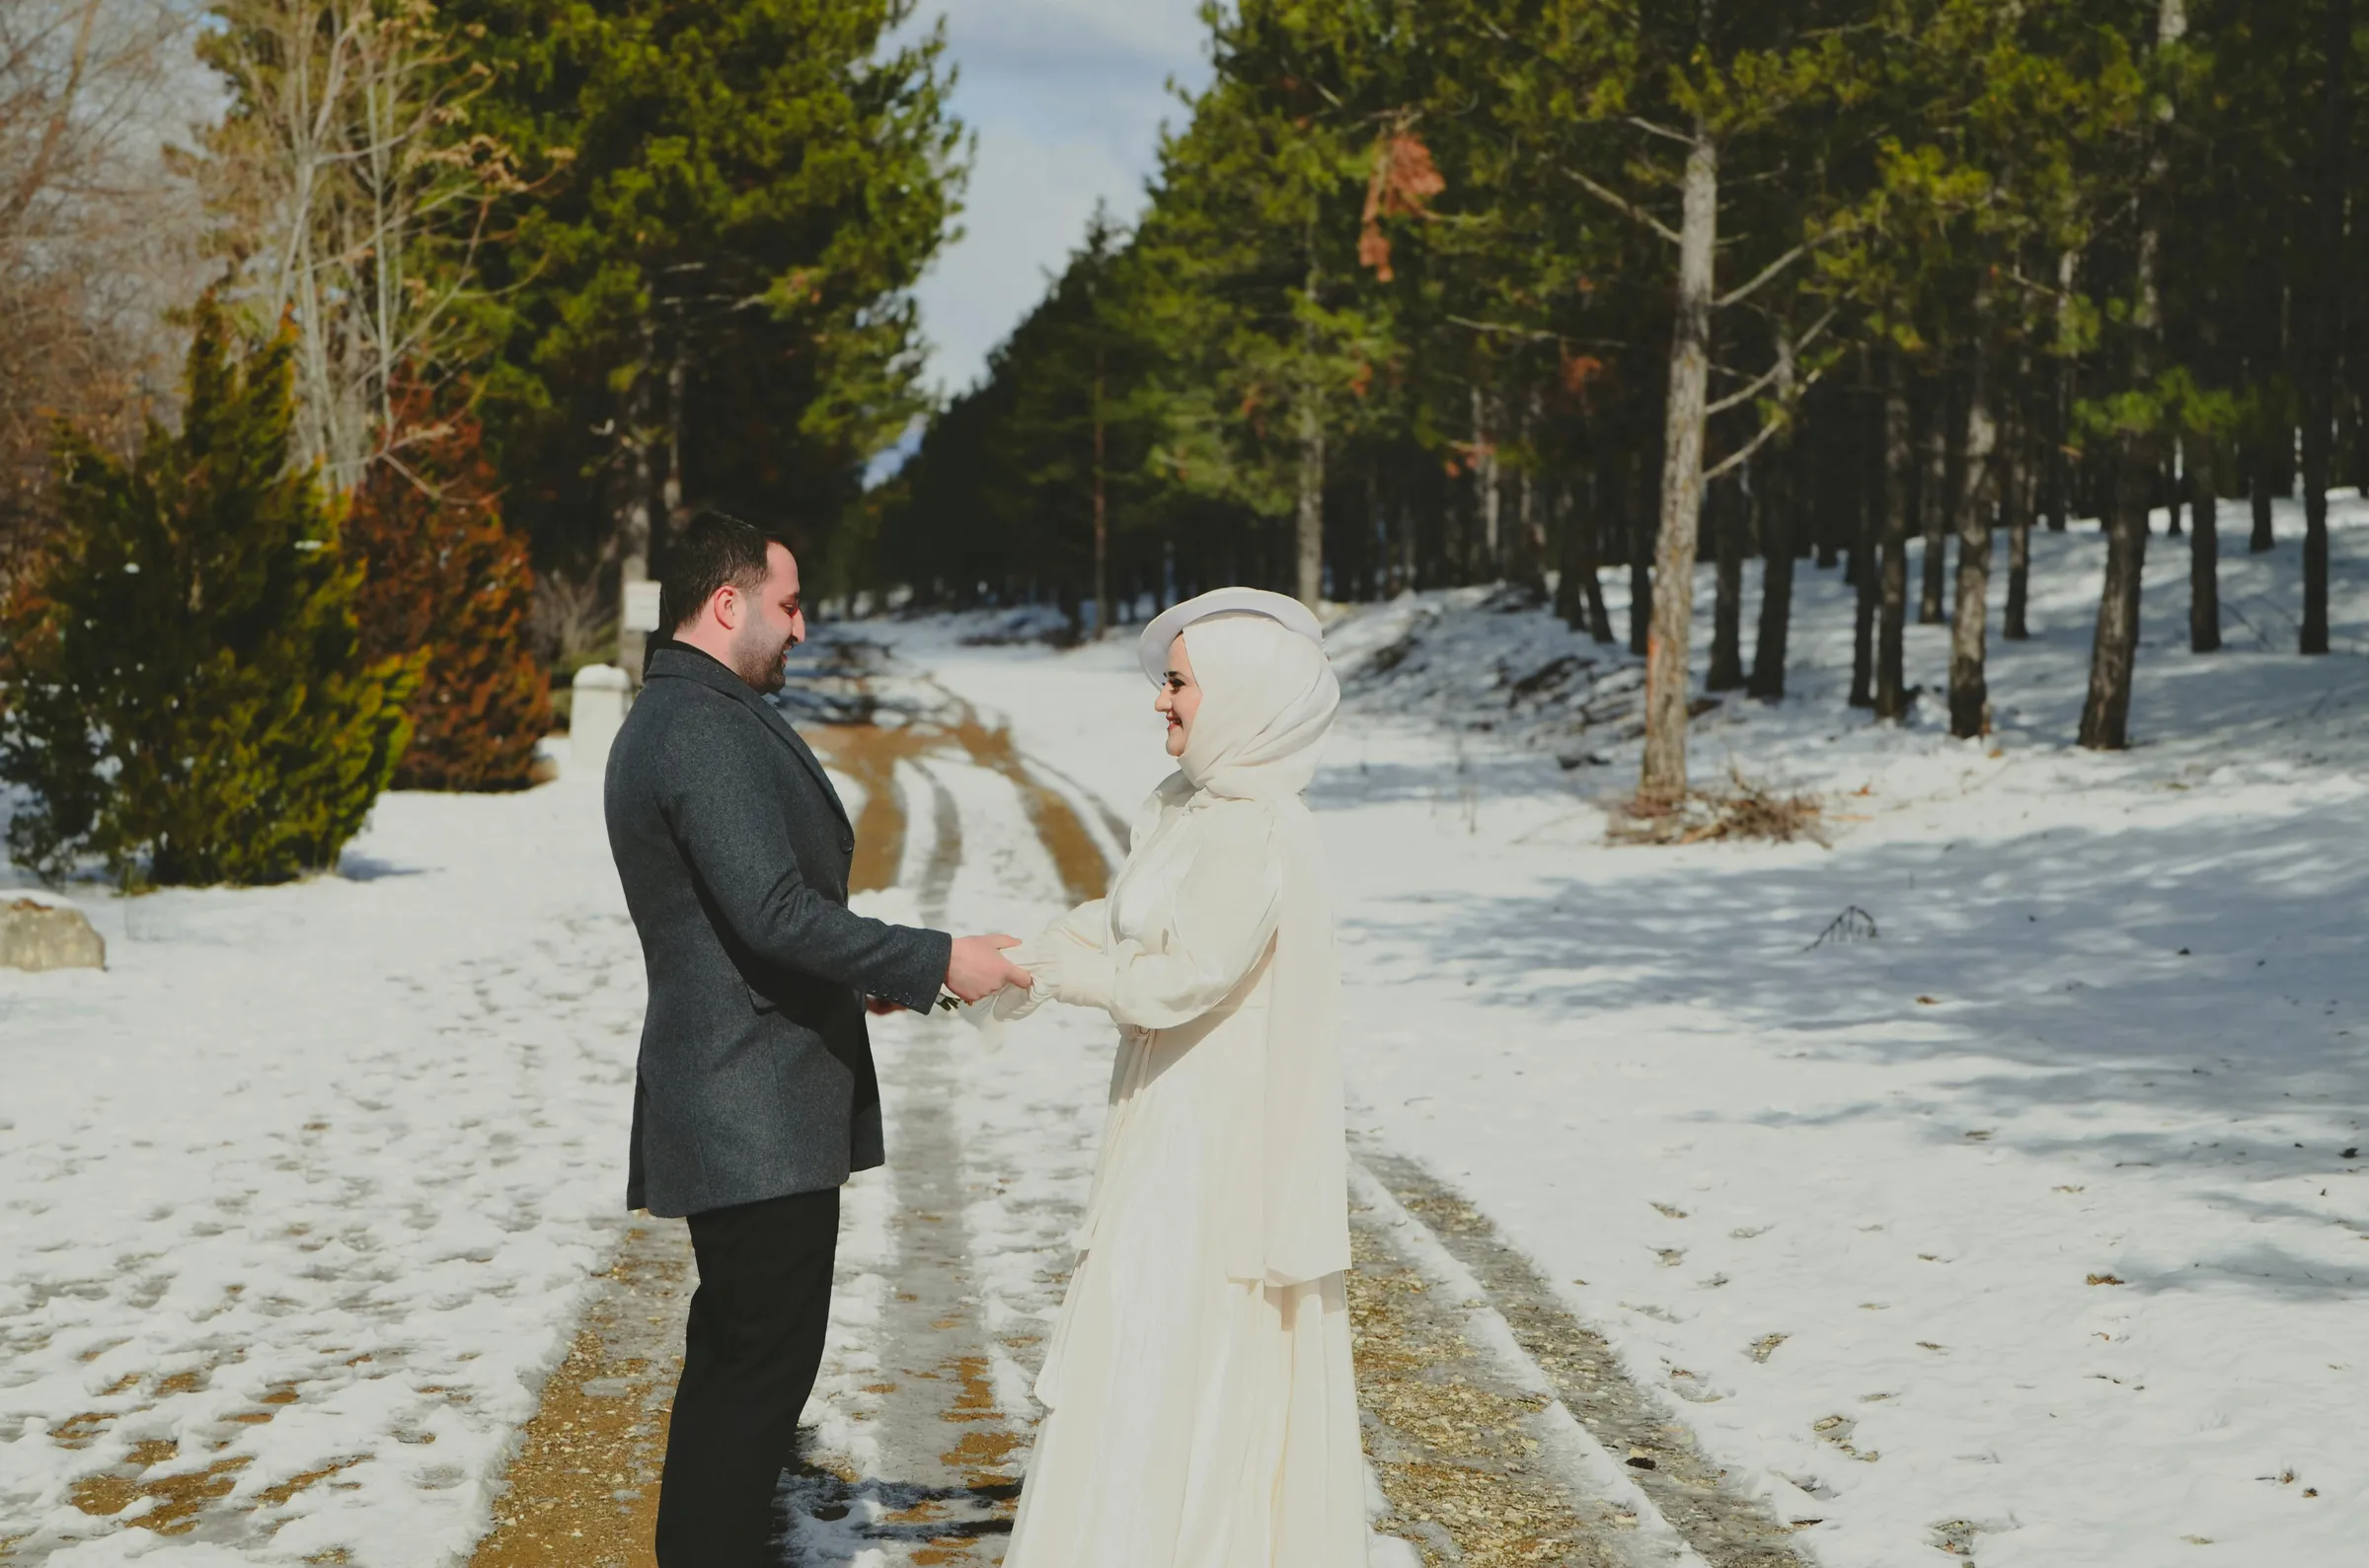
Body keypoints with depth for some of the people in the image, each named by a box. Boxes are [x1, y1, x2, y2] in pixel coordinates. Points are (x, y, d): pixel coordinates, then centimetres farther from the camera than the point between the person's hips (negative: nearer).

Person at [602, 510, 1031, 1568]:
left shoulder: (668, 718, 16)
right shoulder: (707, 730, -18)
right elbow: (775, 913, -26)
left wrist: (857, 971, 19)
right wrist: (936, 962, -20)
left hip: (732, 1109, 11)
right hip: (759, 1115, -11)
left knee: (736, 1360, 18)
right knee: (764, 1363, -5)